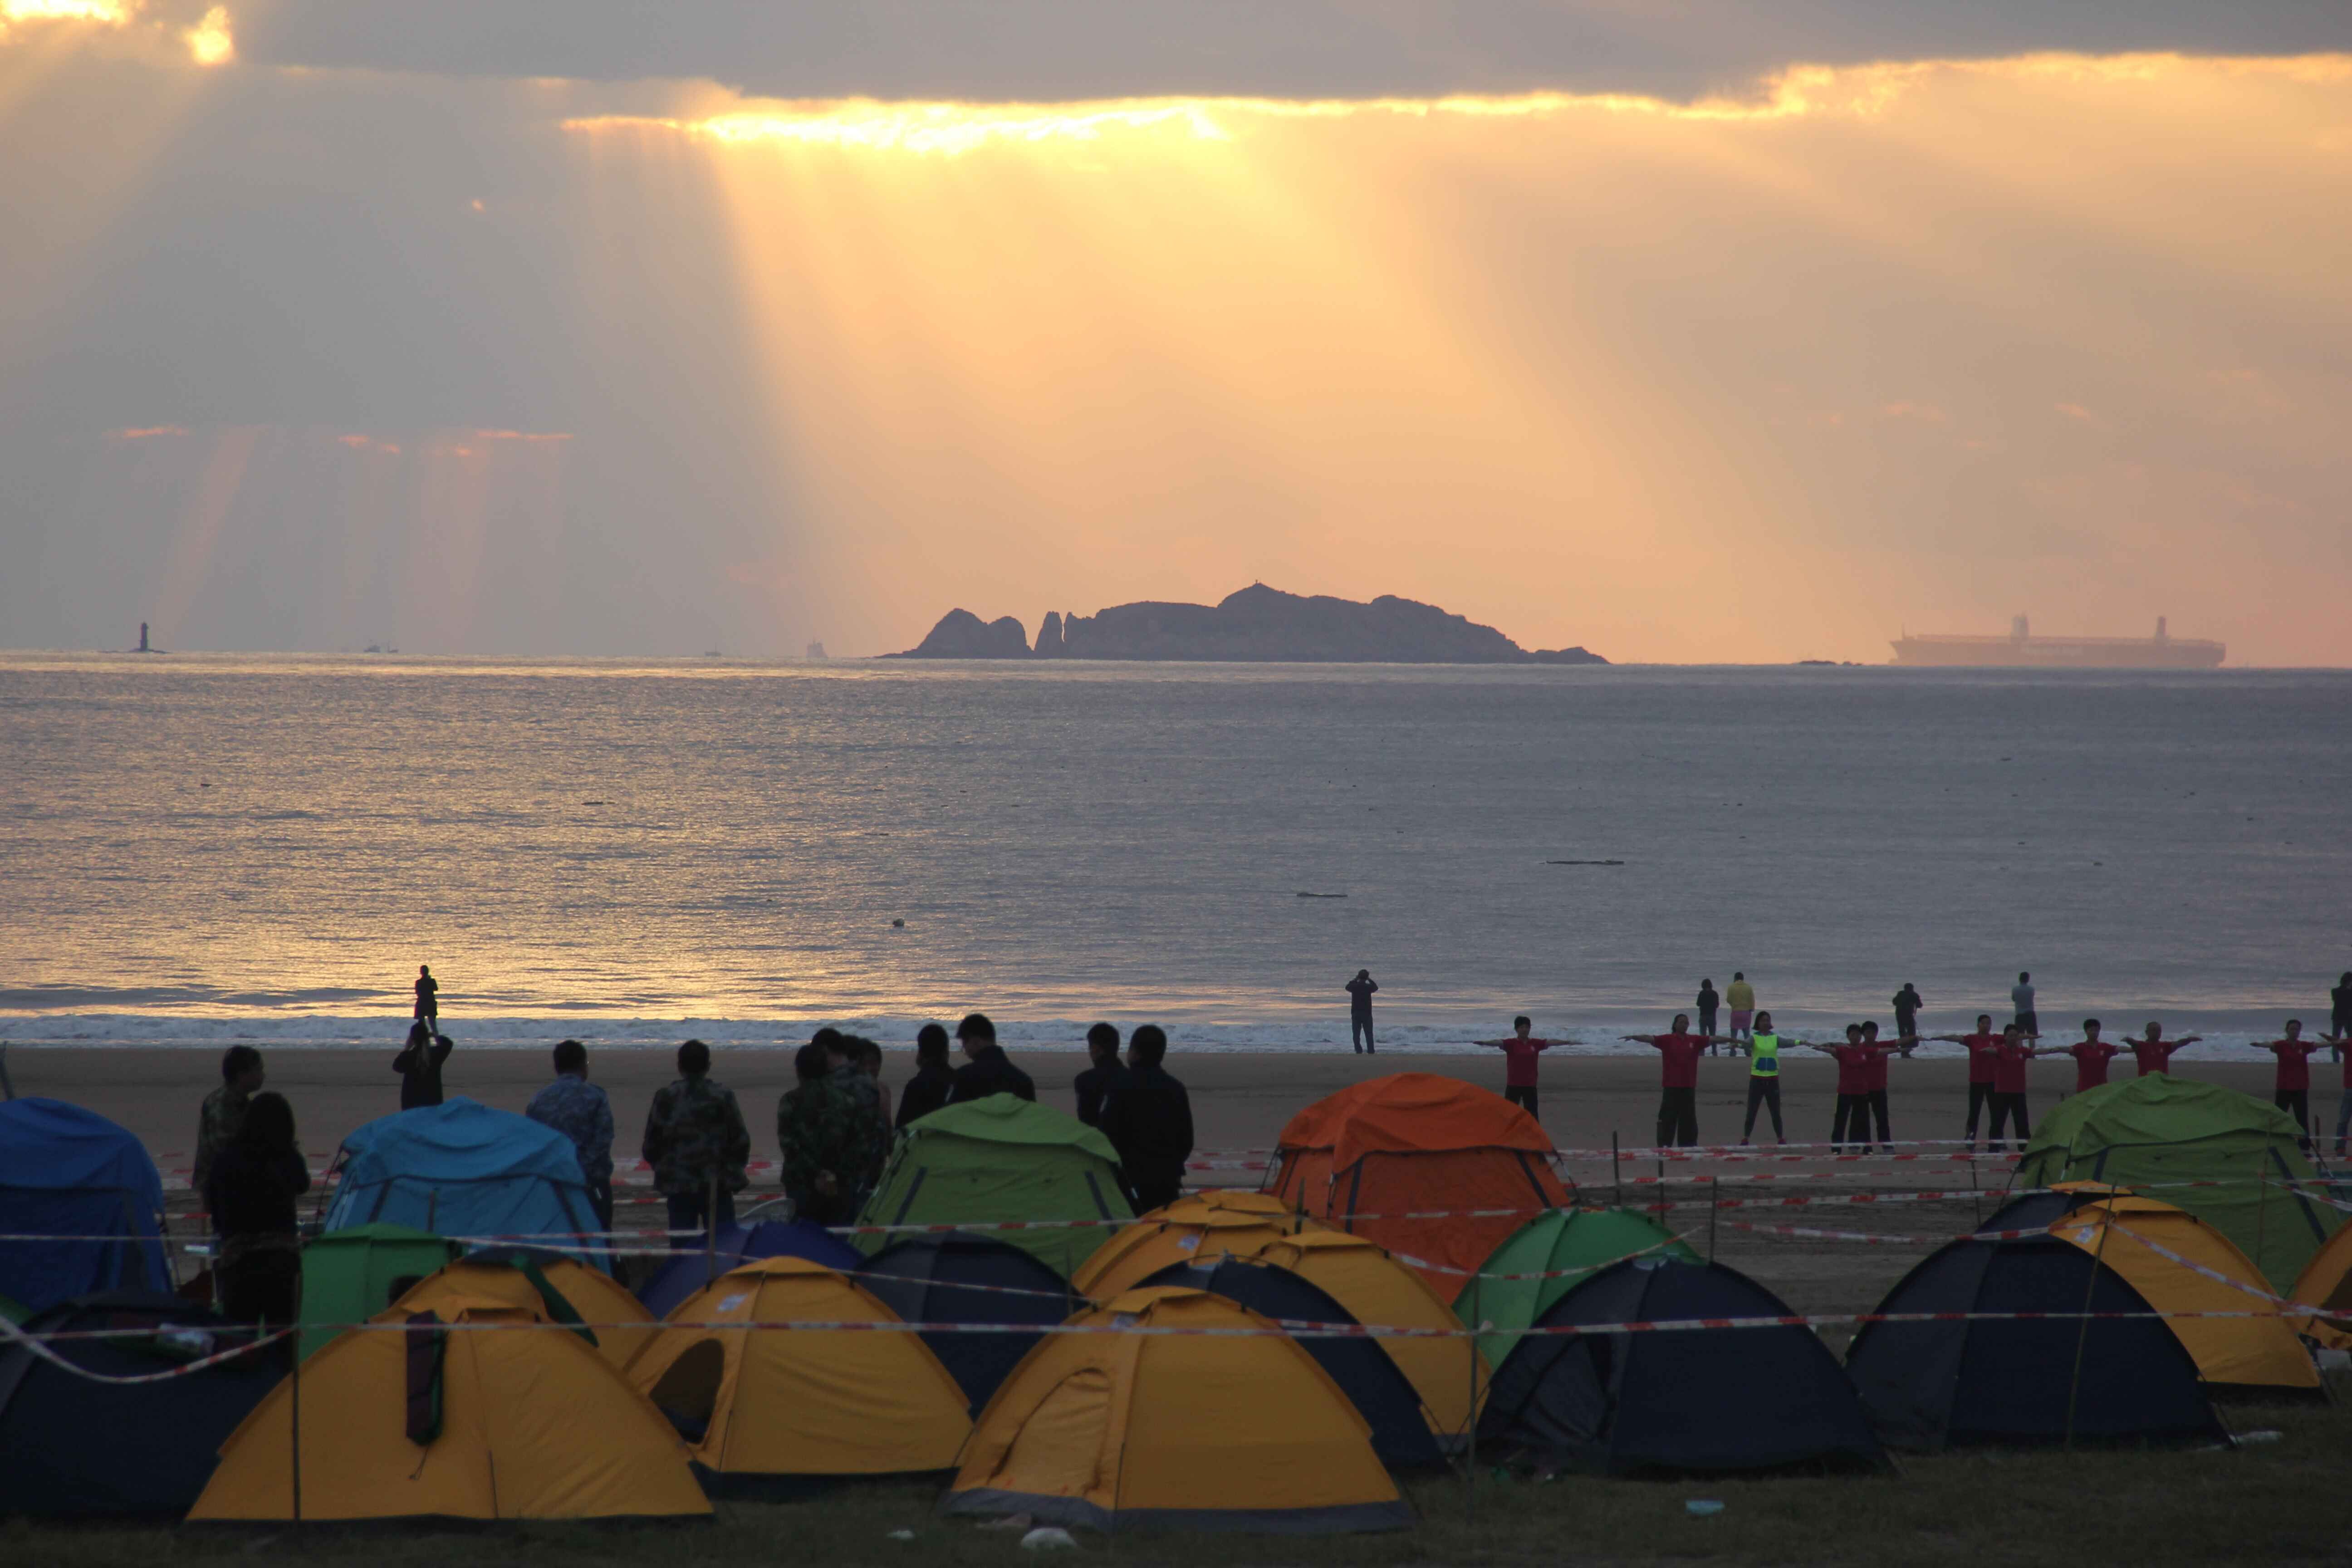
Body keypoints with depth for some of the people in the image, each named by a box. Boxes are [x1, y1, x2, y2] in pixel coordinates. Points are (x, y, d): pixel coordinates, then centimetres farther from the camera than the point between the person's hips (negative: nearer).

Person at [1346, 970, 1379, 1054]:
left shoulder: (1354, 987, -5)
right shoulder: (1368, 987, -8)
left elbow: (1348, 987, 18)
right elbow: (1376, 987, 14)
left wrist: (1355, 979, 24)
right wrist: (1369, 979, 23)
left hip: (1355, 1013, 1)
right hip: (1366, 1013, -1)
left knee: (1356, 1034, 5)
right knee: (1369, 1033, 4)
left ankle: (1359, 1051, 1)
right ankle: (1371, 1052, 3)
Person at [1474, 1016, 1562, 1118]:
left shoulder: (1535, 1044, 3)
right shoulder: (1511, 1043, -7)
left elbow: (1551, 1042, -5)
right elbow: (1499, 1042, -23)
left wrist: (1566, 1042, -18)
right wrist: (1485, 1043, -43)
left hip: (1530, 1085, 2)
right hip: (1514, 1085, -2)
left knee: (1532, 1115, 7)